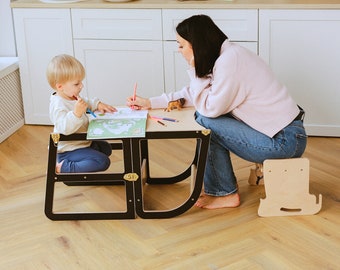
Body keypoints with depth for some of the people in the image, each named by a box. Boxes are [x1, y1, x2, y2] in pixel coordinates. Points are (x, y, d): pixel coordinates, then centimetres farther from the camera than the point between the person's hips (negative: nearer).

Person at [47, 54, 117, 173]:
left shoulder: (71, 97, 4)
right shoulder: (59, 105, -29)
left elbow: (86, 103, 24)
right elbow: (65, 128, -39)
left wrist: (98, 104, 6)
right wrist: (76, 113, -51)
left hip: (82, 143, 11)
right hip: (68, 150, -11)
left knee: (106, 148, 28)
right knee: (102, 161, -22)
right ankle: (62, 168, -15)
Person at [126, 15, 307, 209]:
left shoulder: (229, 60, -20)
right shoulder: (225, 54, 9)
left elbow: (210, 108, -17)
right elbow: (194, 94, 17)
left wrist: (194, 69, -10)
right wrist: (150, 103, 17)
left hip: (285, 141, -9)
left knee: (205, 122, -12)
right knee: (206, 117, 8)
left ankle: (225, 194, 3)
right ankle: (220, 182, 17)